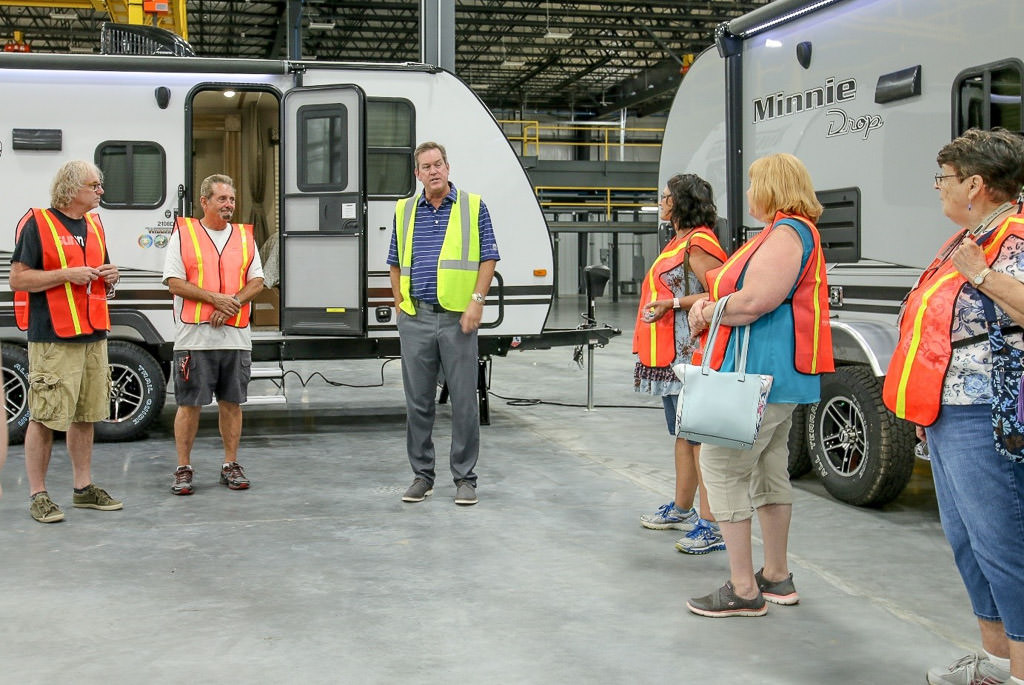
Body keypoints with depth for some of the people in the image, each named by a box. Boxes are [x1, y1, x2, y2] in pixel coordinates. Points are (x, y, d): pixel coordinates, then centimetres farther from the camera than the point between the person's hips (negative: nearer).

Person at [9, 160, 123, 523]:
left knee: (85, 416, 12)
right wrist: (67, 274, -17)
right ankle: (38, 496, 4)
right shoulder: (37, 224, -6)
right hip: (52, 338, -7)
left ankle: (83, 487, 22)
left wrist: (109, 277, 4)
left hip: (93, 335, 7)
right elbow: (18, 278, -10)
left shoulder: (94, 225, 16)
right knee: (44, 418, -4)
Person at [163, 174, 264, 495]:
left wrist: (234, 303, -10)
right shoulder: (183, 234, 3)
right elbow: (174, 283, -5)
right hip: (194, 336, -3)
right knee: (189, 404, 0)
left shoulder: (245, 236, 14)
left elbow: (257, 281, 9)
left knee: (232, 402, 8)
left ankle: (231, 466, 18)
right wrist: (216, 298, -14)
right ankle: (183, 469, 9)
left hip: (236, 336, 3)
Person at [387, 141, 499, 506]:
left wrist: (477, 301, -10)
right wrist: (400, 305, 9)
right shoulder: (404, 210, 11)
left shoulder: (473, 206, 4)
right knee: (417, 402, 7)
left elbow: (488, 258, 1)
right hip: (415, 318, 3)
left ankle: (465, 477, 9)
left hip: (458, 318, -2)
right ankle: (422, 475, 17)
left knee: (464, 401, 0)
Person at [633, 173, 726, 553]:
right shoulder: (679, 242, 20)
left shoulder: (698, 243, -13)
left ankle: (711, 525, -8)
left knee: (700, 435, -10)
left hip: (692, 355, -11)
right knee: (683, 433, 18)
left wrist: (672, 304, -19)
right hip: (672, 354, 11)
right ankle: (681, 509, 29)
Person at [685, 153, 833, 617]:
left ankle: (743, 591, -5)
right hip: (781, 372, 11)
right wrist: (709, 302, 1)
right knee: (769, 469, 17)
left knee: (721, 465, -8)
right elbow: (744, 292, 20)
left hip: (761, 371, -11)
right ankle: (777, 578, 28)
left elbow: (753, 302, -24)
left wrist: (709, 311, -6)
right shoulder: (794, 231, 19)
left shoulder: (787, 233, -15)